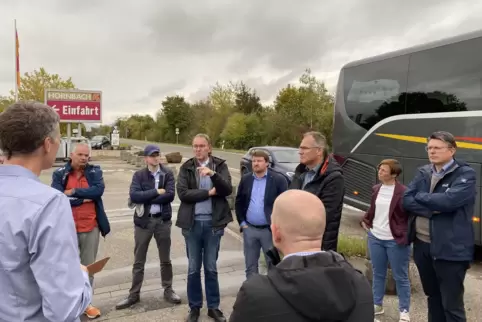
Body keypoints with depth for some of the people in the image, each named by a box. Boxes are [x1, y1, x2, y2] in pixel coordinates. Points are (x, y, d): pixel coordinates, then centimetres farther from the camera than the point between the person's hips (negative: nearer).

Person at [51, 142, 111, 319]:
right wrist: (85, 198, -14)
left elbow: (99, 190, -17)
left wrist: (74, 192, -16)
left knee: (88, 266, 12)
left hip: (91, 227, 1)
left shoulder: (95, 171, 0)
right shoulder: (59, 174, -3)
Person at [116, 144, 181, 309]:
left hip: (163, 220, 0)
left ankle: (168, 290, 31)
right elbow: (134, 196, -16)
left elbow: (170, 195, -15)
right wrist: (157, 192, -17)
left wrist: (145, 199, -14)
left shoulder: (167, 174, -1)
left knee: (165, 259, 14)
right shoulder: (139, 175, -1)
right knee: (139, 261, 11)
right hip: (143, 221, 0)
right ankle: (134, 294, 26)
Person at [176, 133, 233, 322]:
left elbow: (228, 190, -13)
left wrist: (213, 174, -27)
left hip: (213, 223, 0)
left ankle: (213, 307, 26)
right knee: (193, 268, 11)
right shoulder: (186, 168, 1)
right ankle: (194, 307, 28)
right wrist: (209, 192, -13)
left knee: (211, 267, 11)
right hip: (192, 223, 1)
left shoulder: (220, 165, 1)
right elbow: (182, 193, -12)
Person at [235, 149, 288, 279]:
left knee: (273, 264, 9)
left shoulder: (278, 179, -8)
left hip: (269, 230, -3)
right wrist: (241, 222, 2)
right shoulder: (245, 179, 5)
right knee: (250, 264, 15)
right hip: (249, 229, 4)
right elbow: (238, 202, 9)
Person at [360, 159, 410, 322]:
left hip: (395, 241, -6)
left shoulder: (403, 192, -14)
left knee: (400, 277, 7)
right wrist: (365, 221, 8)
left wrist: (406, 234, -10)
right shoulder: (376, 189, 6)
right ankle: (377, 305, 31)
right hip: (375, 238, 6)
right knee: (378, 273, 17)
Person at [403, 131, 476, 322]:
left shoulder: (465, 174, -8)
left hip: (450, 249, -5)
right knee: (432, 297, 22)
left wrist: (420, 196, -9)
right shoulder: (423, 173, 7)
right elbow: (406, 200, -2)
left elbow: (449, 200, -24)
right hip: (422, 245, 6)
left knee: (452, 304, 4)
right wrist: (433, 209, -17)